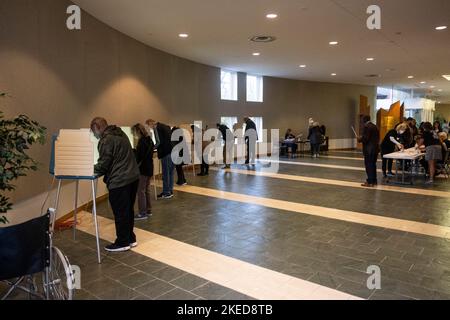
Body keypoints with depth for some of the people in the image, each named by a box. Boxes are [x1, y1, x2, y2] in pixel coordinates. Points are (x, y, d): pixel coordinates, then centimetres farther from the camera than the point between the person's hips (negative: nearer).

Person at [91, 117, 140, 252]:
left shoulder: (106, 140, -14)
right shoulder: (120, 134, 15)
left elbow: (103, 165, -13)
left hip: (119, 181, -9)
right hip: (133, 177, 9)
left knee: (120, 213, 3)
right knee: (129, 210, 17)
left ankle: (122, 242, 14)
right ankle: (130, 239, 28)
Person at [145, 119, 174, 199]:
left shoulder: (157, 128, -7)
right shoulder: (166, 126, 18)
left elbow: (159, 142, -14)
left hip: (166, 153, -8)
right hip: (173, 151, 8)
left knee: (165, 173, 0)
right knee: (170, 172, 14)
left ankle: (166, 193, 7)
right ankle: (170, 191, 22)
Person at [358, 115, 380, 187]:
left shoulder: (366, 127, -14)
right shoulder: (375, 126, 13)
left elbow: (365, 138, -21)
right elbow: (378, 137, 16)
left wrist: (360, 139, -3)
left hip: (369, 149, -9)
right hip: (376, 148, 9)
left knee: (369, 165, -3)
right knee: (373, 165, 15)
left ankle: (370, 182, -1)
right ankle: (374, 181, 22)